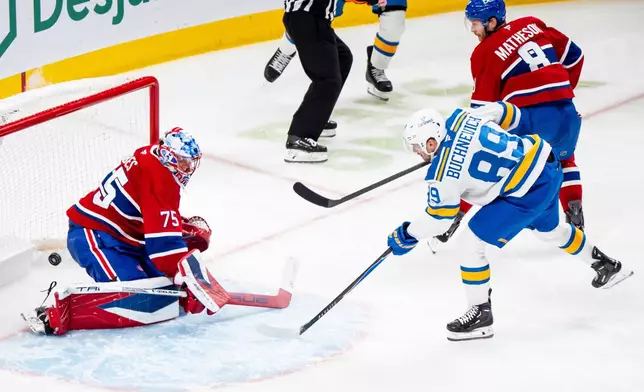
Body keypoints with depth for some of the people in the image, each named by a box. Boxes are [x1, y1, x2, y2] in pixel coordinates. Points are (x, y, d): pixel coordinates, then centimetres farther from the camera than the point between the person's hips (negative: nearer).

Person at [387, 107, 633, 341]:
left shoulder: (443, 173, -17)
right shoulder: (460, 118, 1)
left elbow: (438, 219, -6)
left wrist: (407, 235, 10)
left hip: (527, 192, -9)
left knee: (470, 243, -2)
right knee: (549, 228, 37)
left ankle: (481, 313, 10)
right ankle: (606, 266, 57)